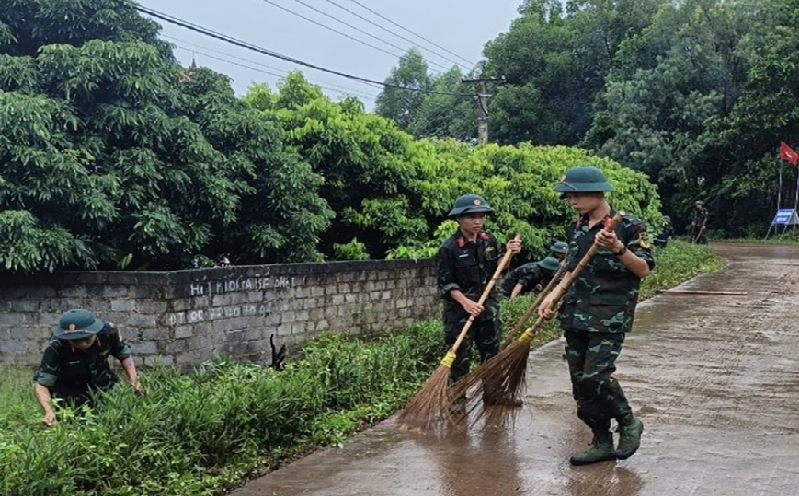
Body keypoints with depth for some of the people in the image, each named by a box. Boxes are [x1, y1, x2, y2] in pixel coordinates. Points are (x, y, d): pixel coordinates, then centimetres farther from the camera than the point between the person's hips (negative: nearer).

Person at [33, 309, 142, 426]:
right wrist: (48, 412, -42)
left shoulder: (108, 332, -24)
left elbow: (124, 355, -4)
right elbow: (41, 383, -26)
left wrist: (134, 380, -18)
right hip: (69, 393, -2)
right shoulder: (55, 348, -32)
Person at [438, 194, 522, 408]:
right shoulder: (449, 248, -14)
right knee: (460, 356, 1)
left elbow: (497, 270, 12)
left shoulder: (489, 241, 1)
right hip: (459, 310, -5)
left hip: (488, 307, 5)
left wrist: (508, 253, -6)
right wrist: (465, 302, -24)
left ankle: (493, 392, 28)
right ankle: (457, 398, 13)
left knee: (492, 351, 14)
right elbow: (445, 283, -13)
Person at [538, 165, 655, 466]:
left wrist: (618, 249, -26)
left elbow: (644, 270, -10)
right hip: (576, 314, 7)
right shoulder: (577, 229, 13)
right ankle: (602, 443, 18)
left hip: (610, 315, -7)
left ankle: (629, 423, 9)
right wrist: (552, 296, 9)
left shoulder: (628, 226, -6)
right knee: (580, 381, 6)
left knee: (596, 376, -17)